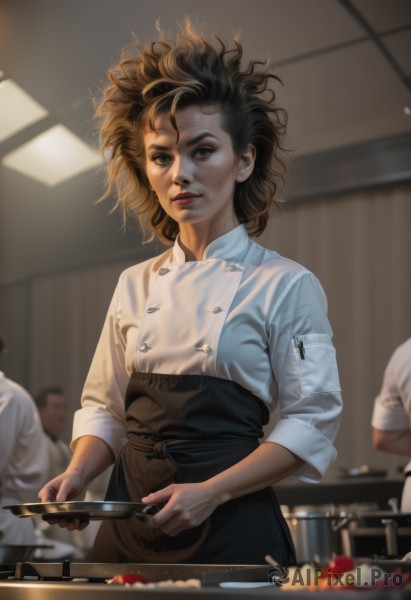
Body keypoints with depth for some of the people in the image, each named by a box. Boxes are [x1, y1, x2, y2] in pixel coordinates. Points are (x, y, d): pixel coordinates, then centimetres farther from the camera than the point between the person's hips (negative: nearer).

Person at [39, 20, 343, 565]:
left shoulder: (286, 285, -5)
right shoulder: (135, 286, 9)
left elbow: (314, 422, -7)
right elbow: (105, 408, 15)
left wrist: (211, 492, -16)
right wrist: (78, 474, -4)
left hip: (233, 527, -4)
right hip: (130, 527, 4)